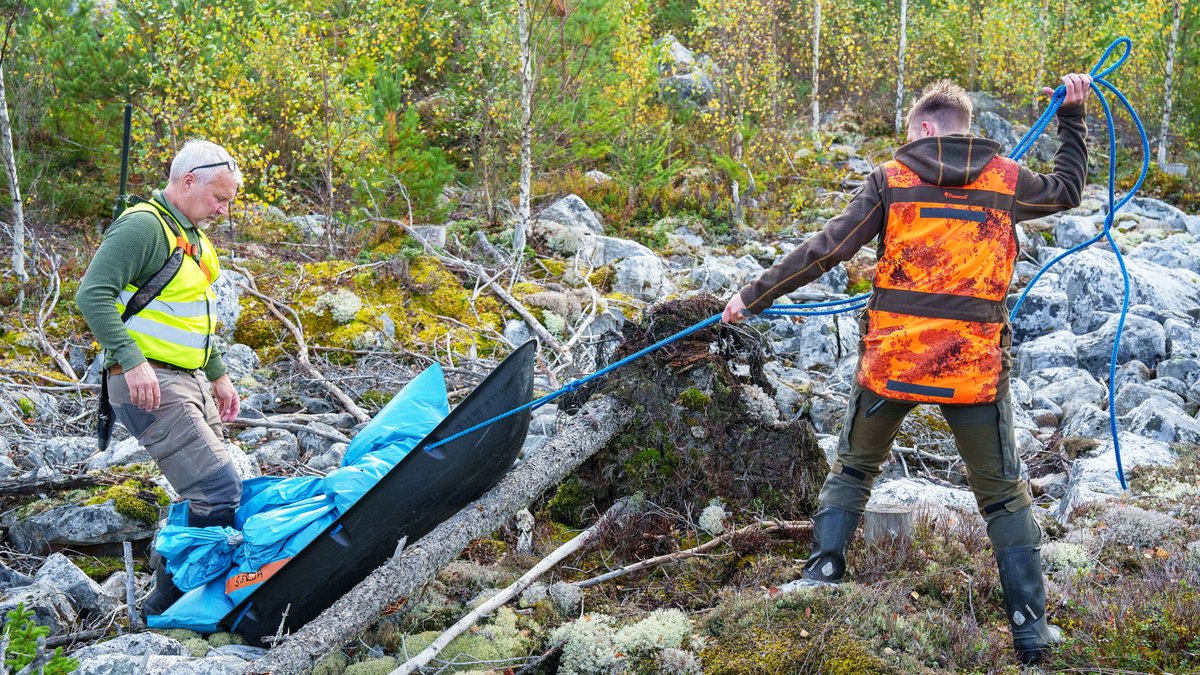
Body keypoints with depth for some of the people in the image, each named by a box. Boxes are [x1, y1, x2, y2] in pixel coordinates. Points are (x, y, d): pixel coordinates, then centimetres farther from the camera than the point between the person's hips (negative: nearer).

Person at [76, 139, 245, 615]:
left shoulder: (190, 235, 18)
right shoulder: (143, 226, -14)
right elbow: (92, 294, -23)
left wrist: (218, 375, 25)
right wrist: (131, 361, -30)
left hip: (188, 382, 10)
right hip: (149, 385, -10)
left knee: (213, 494, 12)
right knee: (218, 493, -15)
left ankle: (171, 596, 22)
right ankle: (167, 606, -3)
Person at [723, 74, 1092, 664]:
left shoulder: (891, 179, 0)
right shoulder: (1005, 179, 4)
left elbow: (826, 250, -3)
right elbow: (1066, 191, 25)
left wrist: (754, 295, 4)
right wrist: (1072, 116, 34)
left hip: (891, 360, 0)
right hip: (976, 365, 1)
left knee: (852, 471, 21)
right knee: (1003, 494, 12)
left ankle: (821, 576, 13)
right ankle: (1030, 628, 11)